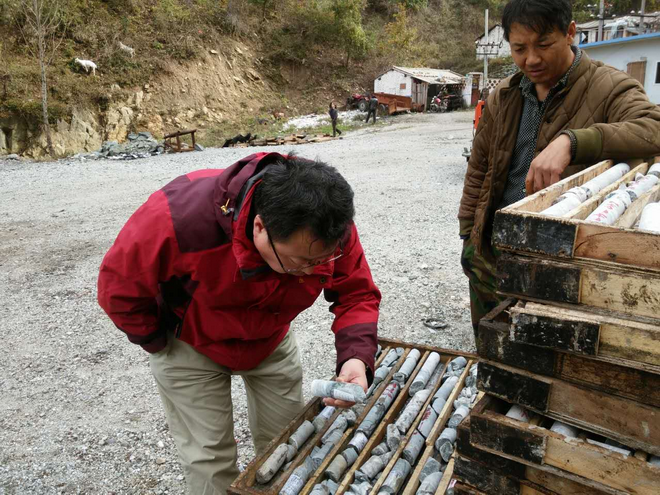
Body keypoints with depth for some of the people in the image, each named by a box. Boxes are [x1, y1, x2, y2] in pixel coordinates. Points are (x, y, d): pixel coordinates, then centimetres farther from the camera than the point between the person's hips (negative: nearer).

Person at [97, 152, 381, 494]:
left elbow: (357, 293, -16)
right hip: (189, 346, -3)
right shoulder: (180, 218, -40)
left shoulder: (331, 229, -29)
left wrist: (356, 356, -34)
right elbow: (119, 286, -23)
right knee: (210, 461, 2)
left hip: (271, 340, 3)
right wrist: (159, 345, -9)